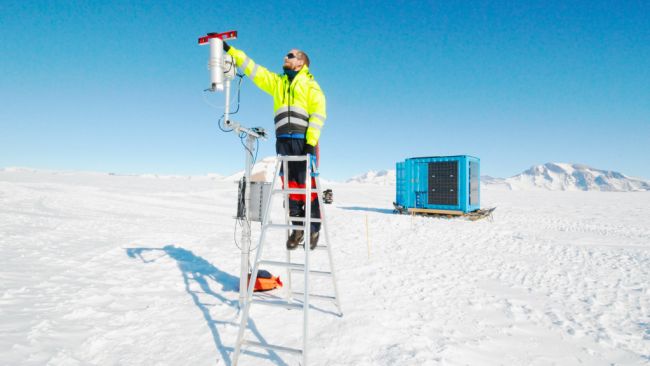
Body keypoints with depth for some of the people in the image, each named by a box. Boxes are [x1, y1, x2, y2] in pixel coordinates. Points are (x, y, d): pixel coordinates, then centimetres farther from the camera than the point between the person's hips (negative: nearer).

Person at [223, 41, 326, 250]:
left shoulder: (310, 84, 9)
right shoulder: (276, 82, 24)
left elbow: (318, 113, -2)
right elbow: (252, 69, 22)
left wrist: (311, 142, -14)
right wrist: (230, 50, 15)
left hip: (304, 140, -4)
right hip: (283, 140, 4)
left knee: (308, 183, -6)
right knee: (290, 184, 2)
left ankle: (314, 228, 2)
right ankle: (297, 227, 8)